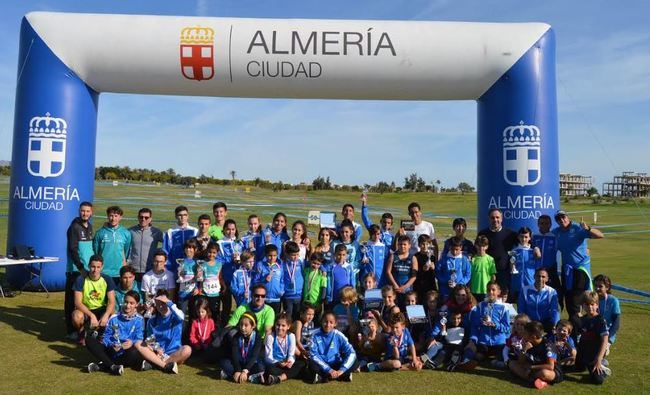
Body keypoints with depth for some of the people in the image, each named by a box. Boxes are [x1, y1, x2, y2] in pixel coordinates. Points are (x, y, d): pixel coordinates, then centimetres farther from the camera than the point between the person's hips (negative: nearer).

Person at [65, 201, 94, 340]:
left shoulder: (89, 227, 12)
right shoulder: (75, 227, -9)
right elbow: (72, 250, -15)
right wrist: (81, 268, -18)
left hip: (88, 269, 7)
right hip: (75, 270, -7)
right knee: (72, 301, 0)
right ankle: (70, 330, 6)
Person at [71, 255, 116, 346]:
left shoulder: (107, 279, -10)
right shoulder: (81, 280, -15)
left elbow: (112, 301, -14)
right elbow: (78, 302, -20)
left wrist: (106, 315, -33)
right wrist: (91, 315, -33)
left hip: (101, 309, 2)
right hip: (85, 310, -1)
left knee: (112, 314, -29)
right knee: (77, 316, -35)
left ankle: (101, 333, 5)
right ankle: (81, 333, 2)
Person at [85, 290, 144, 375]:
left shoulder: (139, 320, 3)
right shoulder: (114, 318, 8)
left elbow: (139, 339, -4)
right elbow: (106, 337, 4)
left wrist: (132, 343, -27)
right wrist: (111, 345, -17)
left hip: (126, 353, -3)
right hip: (111, 351, 3)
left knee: (134, 352, -38)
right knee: (90, 340, -15)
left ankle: (101, 366, -23)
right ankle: (112, 367, -27)